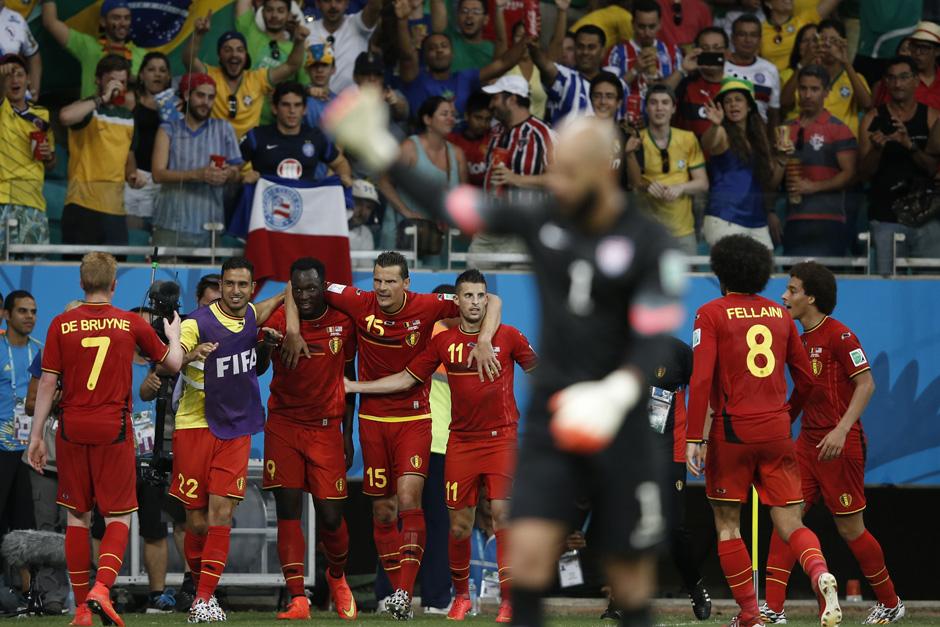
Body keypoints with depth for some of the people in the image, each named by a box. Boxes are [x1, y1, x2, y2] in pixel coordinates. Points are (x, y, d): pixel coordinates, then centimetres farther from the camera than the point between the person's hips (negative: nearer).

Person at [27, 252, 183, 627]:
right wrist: (174, 336, 32)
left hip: (72, 431, 1)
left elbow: (47, 384, 0)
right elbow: (172, 364, 12)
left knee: (77, 517, 10)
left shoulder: (61, 325, 0)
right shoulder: (132, 324, 0)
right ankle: (102, 587, -19)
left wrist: (37, 435, 7)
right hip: (114, 431, -1)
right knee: (119, 516, 5)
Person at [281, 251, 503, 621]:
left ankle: (405, 591, -20)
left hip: (414, 417, -2)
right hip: (373, 418, 2)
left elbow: (490, 302, -7)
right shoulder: (360, 304, -8)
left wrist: (484, 341, -21)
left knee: (408, 499, -18)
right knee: (382, 510, 6)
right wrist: (293, 330, -12)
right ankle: (399, 592, 16)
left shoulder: (426, 307, -11)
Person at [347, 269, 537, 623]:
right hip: (461, 441, 2)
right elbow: (406, 379, 11)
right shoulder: (443, 342, 6)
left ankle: (508, 598, -11)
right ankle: (460, 595, 24)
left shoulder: (508, 337, 0)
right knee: (459, 524, 4)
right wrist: (353, 387, 10)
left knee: (502, 512, -14)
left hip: (501, 437, -2)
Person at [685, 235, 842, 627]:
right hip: (776, 433, 3)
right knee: (789, 524, 3)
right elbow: (807, 381, 15)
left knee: (728, 525, 10)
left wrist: (693, 439, -13)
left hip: (731, 432, -3)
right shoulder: (779, 315, 12)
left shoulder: (711, 314, -2)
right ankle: (820, 573, -28)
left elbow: (701, 379, -12)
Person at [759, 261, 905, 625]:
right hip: (808, 442, 8)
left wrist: (841, 430, -26)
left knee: (850, 528, 1)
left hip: (840, 445, -8)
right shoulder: (802, 340, 13)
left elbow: (866, 384, -18)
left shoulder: (838, 335, -13)